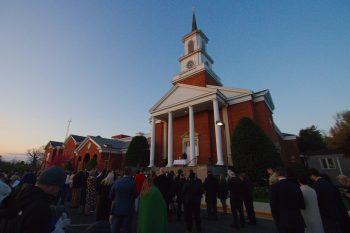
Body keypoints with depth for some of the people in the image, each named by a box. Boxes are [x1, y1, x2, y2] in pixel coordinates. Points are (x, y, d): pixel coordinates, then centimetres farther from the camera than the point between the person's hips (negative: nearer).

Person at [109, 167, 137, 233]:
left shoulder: (116, 182, -5)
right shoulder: (133, 183, -15)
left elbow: (111, 197, 3)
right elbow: (135, 196, -5)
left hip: (117, 209, 3)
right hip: (128, 210, -3)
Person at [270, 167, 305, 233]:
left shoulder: (275, 186, -11)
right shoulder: (295, 185, 2)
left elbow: (273, 205, -10)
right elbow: (302, 204, 5)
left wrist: (277, 220, 5)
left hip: (284, 221, -4)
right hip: (298, 220, 4)